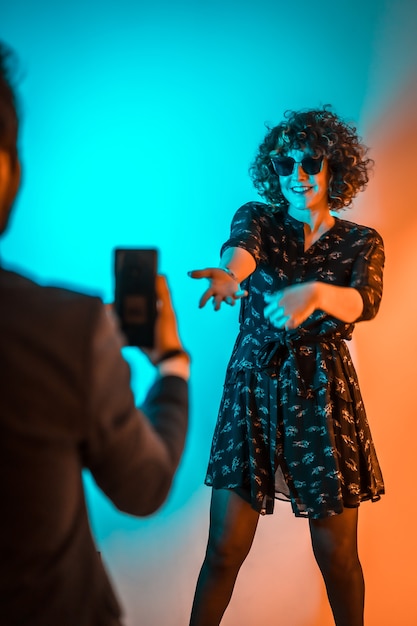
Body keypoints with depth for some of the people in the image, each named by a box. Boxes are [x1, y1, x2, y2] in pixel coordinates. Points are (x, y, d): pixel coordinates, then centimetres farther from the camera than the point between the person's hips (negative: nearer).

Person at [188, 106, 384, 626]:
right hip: (252, 390, 0)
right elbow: (240, 247, -21)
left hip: (325, 398, 0)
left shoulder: (362, 242, 3)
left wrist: (314, 293, -42)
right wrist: (229, 273, -46)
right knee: (224, 549, 2)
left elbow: (363, 301, -19)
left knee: (336, 554, 9)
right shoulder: (257, 218, 4)